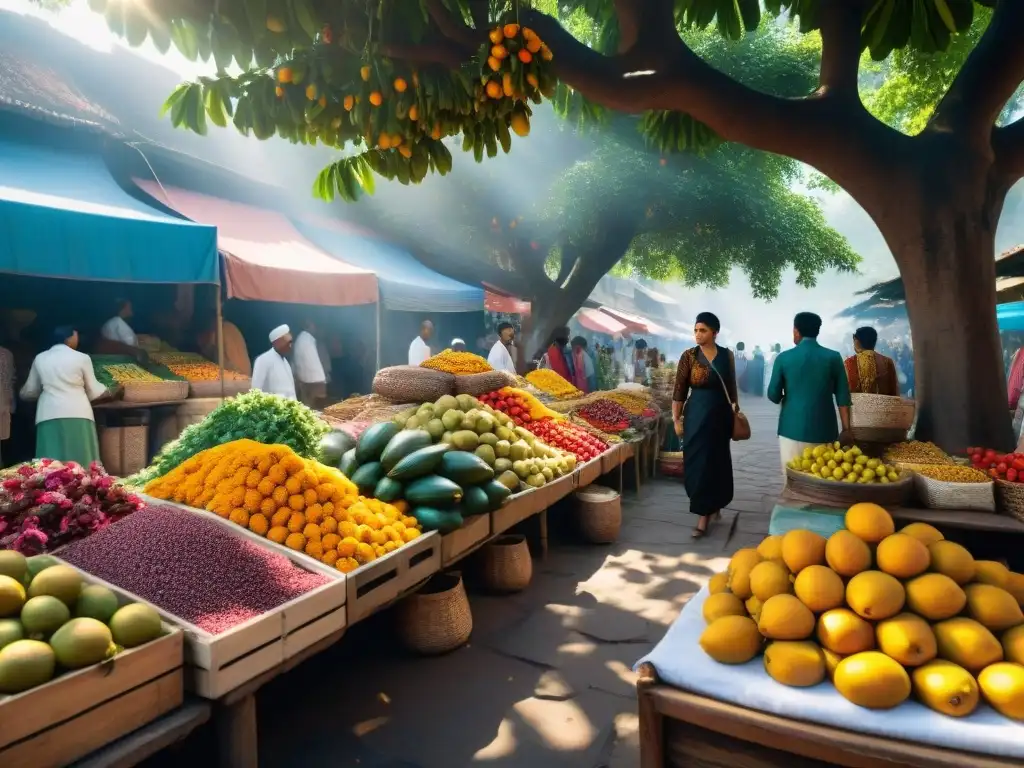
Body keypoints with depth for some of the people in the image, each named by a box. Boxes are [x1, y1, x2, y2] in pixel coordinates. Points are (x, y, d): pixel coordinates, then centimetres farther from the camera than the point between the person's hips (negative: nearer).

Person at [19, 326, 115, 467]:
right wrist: (107, 391, 30)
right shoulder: (82, 358, 2)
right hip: (77, 414, -3)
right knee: (80, 462, 0)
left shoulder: (40, 359, 11)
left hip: (49, 415, 3)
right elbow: (93, 390, 10)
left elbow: (29, 391, 21)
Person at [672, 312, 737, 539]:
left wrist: (735, 410, 10)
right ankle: (706, 510, 19)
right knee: (698, 462, 2)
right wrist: (676, 419, -7)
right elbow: (679, 389, -4)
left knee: (717, 461, 9)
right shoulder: (689, 356, -5)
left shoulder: (727, 355, 1)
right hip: (697, 415, -2)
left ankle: (705, 515, 22)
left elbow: (731, 386, 10)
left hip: (721, 415, 2)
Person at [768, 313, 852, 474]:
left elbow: (773, 395, 2)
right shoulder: (833, 357, 0)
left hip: (792, 430, -1)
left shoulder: (784, 358, -2)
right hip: (824, 431, 1)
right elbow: (843, 397, -1)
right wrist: (846, 429, 5)